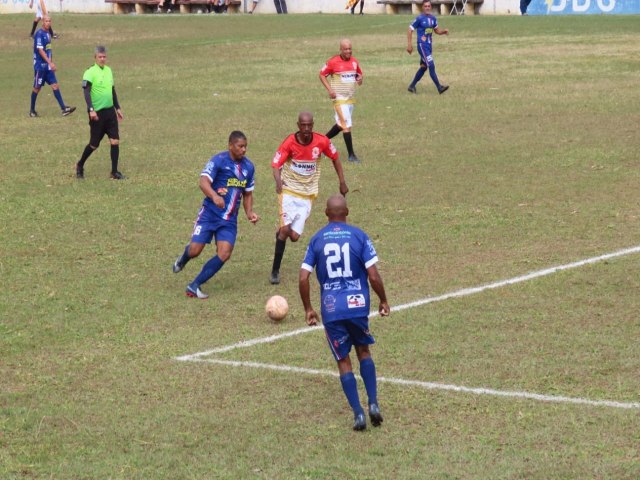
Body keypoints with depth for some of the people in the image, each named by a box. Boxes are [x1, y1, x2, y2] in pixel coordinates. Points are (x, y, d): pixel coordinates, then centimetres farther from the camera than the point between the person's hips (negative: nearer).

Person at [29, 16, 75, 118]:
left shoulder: (48, 33, 11)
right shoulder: (39, 34, -14)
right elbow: (40, 50, -21)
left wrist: (52, 64, 20)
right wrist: (50, 63, -25)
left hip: (48, 66, 8)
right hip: (40, 66, -8)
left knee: (55, 85, 0)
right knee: (37, 87, 2)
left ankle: (63, 109, -6)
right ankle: (32, 111, 15)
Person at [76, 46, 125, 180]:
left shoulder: (108, 70, 10)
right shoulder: (90, 72, -11)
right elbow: (86, 93, -17)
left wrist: (118, 108, 20)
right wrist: (91, 110, -26)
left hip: (110, 111, 6)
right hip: (97, 113, -6)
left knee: (115, 141, -4)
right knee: (94, 144, 3)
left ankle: (114, 172, 3)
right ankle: (80, 166, 25)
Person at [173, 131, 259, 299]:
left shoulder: (248, 167, 6)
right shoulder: (219, 160, -12)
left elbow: (248, 193, 18)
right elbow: (204, 182, -24)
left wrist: (249, 212, 2)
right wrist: (214, 196, -43)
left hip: (229, 219, 4)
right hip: (210, 214, -4)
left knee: (224, 254, -13)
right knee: (195, 250, -5)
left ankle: (194, 286, -3)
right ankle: (183, 259, 35)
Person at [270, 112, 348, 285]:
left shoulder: (322, 141, -9)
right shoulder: (289, 143, -15)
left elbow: (335, 158, 9)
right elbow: (276, 165, -23)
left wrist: (342, 183, 10)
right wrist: (278, 181, -43)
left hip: (307, 194, 2)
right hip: (289, 191, -2)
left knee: (294, 236, -6)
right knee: (286, 228, -17)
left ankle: (280, 234, 33)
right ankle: (275, 270, -2)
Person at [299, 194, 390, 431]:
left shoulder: (317, 239, 2)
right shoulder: (359, 236, -2)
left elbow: (303, 278, -2)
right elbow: (373, 275, -7)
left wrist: (308, 308, 10)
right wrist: (383, 301, 9)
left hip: (330, 309, 0)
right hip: (357, 305, 0)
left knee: (344, 361, 9)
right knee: (363, 351, 21)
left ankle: (358, 413, -1)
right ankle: (373, 404, 8)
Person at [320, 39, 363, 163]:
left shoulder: (354, 61, 4)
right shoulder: (333, 62, -12)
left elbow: (359, 74, 18)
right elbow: (322, 75, -4)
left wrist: (360, 79, -7)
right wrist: (330, 90, -15)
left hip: (350, 97, 7)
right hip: (339, 98, -7)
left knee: (341, 124, 15)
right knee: (346, 125, -11)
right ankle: (351, 155, -7)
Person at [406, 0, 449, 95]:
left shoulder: (433, 18, 8)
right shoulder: (419, 19, -11)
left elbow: (437, 30, 21)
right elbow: (410, 30, -8)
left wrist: (444, 31, -1)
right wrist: (409, 45, -12)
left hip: (429, 45, 8)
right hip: (422, 45, -8)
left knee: (423, 67, 14)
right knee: (431, 66, -14)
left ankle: (412, 86, 27)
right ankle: (439, 88, -15)